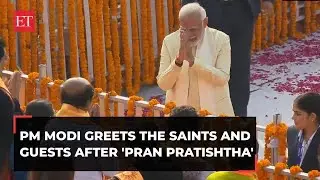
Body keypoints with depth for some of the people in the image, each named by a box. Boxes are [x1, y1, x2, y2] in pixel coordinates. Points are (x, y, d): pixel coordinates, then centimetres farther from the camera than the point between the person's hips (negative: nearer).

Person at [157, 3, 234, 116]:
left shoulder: (221, 39, -7)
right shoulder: (170, 41, -4)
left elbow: (222, 79, -17)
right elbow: (163, 84, -7)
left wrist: (192, 60, -26)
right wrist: (178, 60, -24)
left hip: (214, 111, -1)